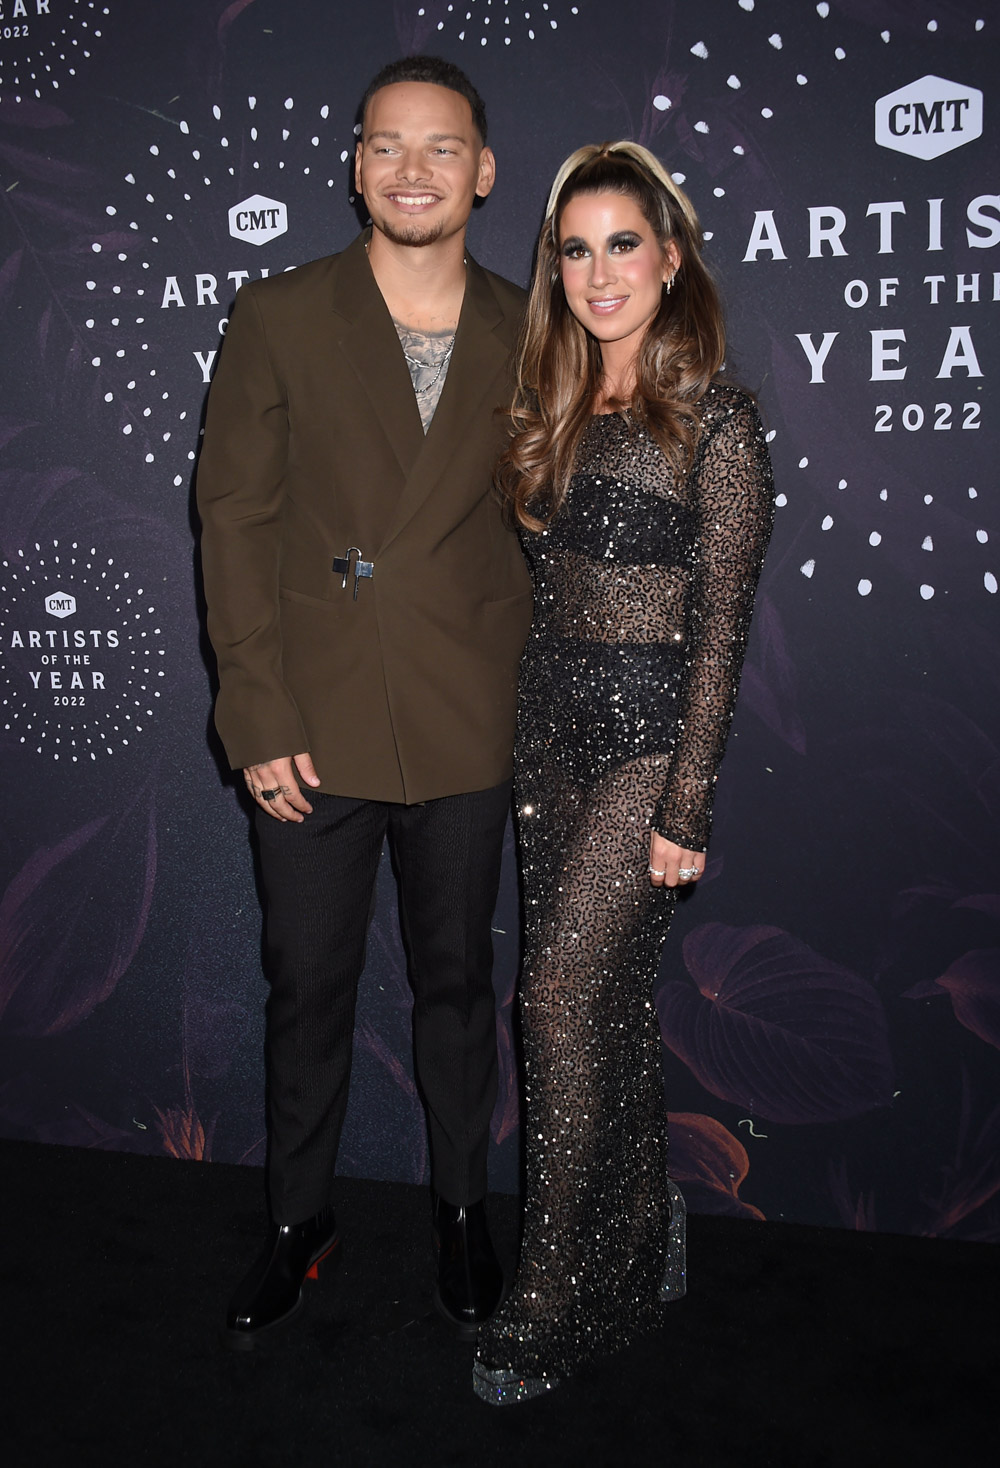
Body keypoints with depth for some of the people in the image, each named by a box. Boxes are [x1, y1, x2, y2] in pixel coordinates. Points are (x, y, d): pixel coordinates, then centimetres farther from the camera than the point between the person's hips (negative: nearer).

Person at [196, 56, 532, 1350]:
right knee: (306, 987, 12)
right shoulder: (278, 318, -1)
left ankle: (461, 1209, 37)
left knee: (456, 980, 15)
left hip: (466, 733, 1)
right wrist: (258, 719, -9)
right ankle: (298, 1219, 34)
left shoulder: (525, 339, 4)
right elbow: (234, 520, -4)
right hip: (312, 727, -1)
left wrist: (530, 699, 4)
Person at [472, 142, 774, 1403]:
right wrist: (524, 736, 10)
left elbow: (717, 632, -11)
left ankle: (551, 1302, 7)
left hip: (649, 733, -7)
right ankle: (645, 1251, 30)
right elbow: (545, 583, 13)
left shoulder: (714, 423, -8)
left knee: (561, 992, -9)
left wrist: (684, 807, -13)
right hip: (549, 724, 7)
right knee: (606, 999, 12)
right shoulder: (556, 413, 12)